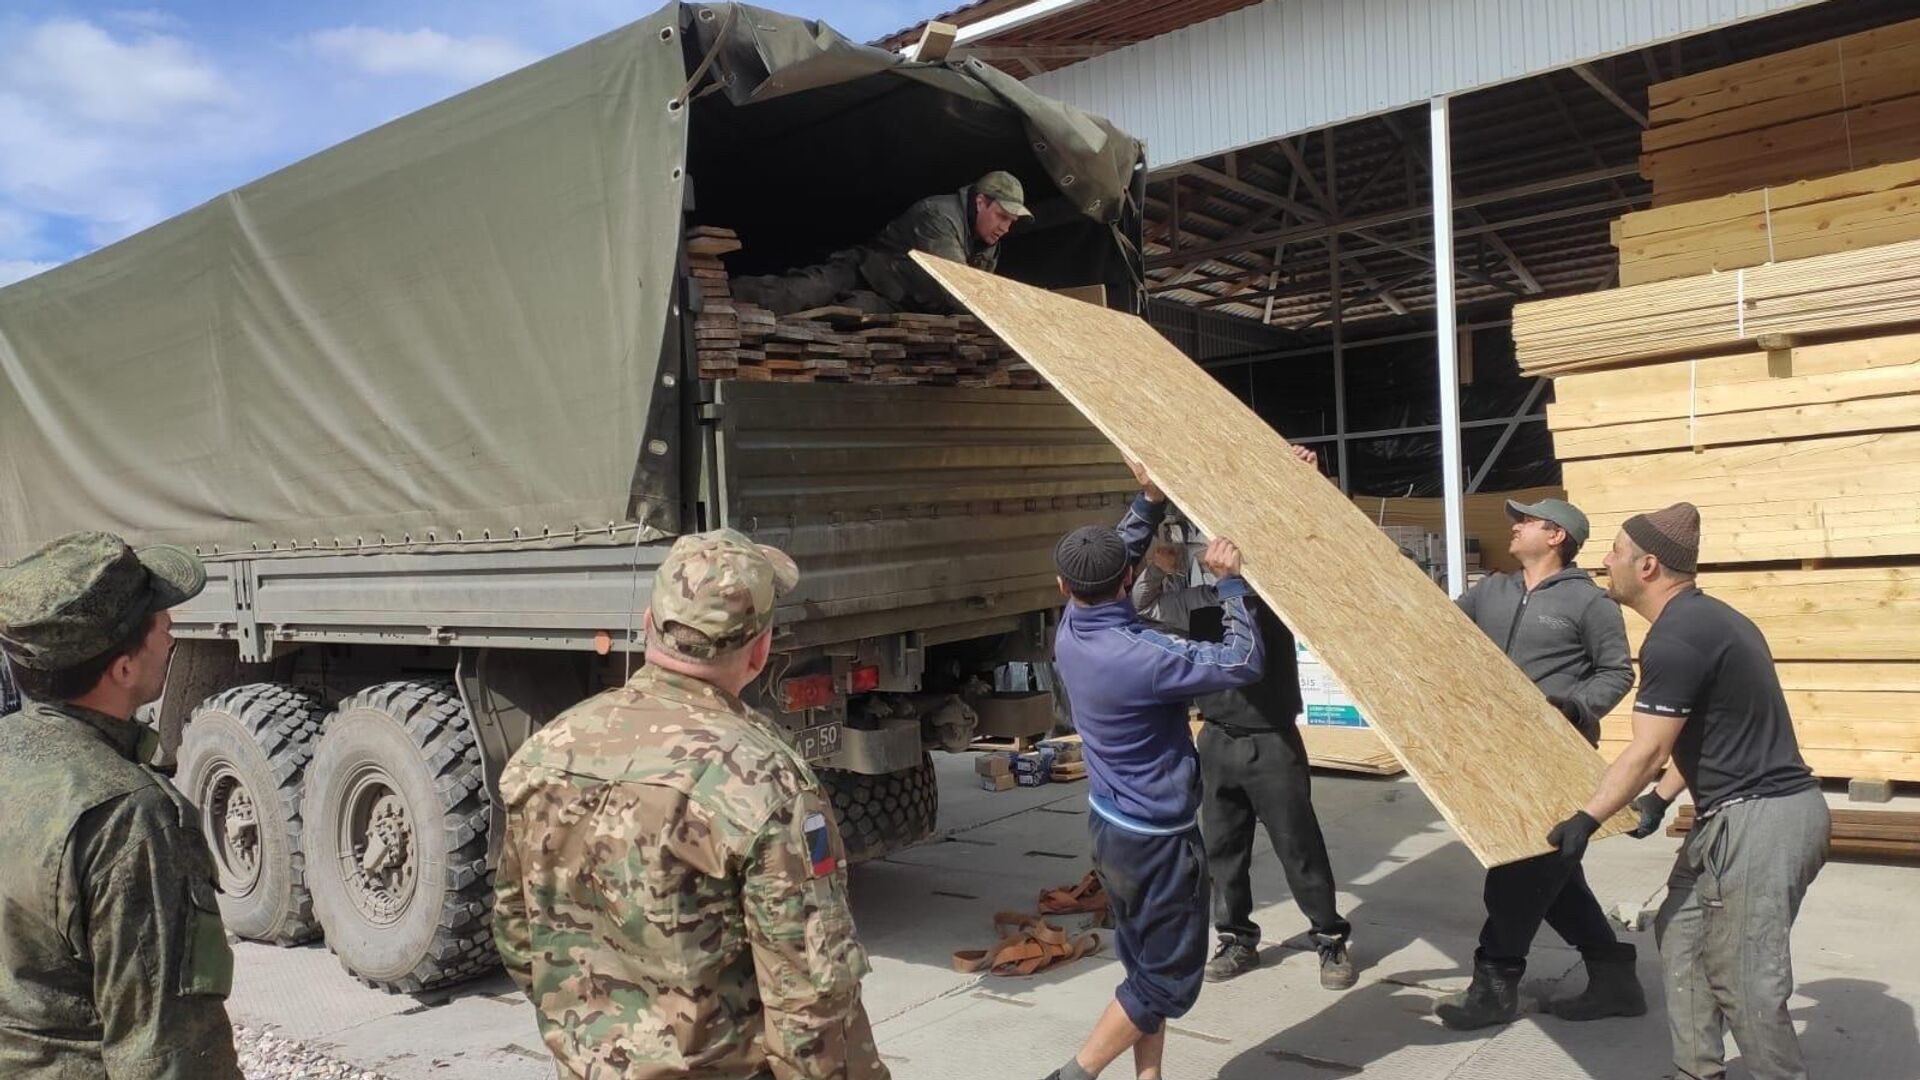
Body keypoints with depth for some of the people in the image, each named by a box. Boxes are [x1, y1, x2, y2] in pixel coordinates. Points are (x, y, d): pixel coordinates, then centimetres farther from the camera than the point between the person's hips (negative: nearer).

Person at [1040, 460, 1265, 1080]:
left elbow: (1113, 556, 13)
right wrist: (1230, 582, -12)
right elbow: (1242, 662, -22)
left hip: (1111, 825, 8)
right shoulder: (1141, 658, -28)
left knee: (1145, 966, 19)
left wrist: (1149, 502, 5)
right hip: (1157, 837, -8)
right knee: (1170, 979, 8)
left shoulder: (1070, 634, -4)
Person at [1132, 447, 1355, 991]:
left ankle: (1332, 939, 22)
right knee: (1222, 848, 12)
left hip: (1273, 743, -4)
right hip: (1217, 742, 4)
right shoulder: (1193, 601, 4)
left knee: (1299, 847, 5)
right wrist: (1155, 571, -5)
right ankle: (1237, 939, 28)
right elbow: (1138, 613, 12)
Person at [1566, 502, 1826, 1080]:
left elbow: (1647, 752, -18)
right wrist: (1662, 798, 19)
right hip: (1745, 814, 11)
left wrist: (1587, 819, -11)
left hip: (1758, 822, -11)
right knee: (1683, 933, 18)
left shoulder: (1674, 639, -19)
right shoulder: (1705, 618, 13)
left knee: (1747, 985, -3)